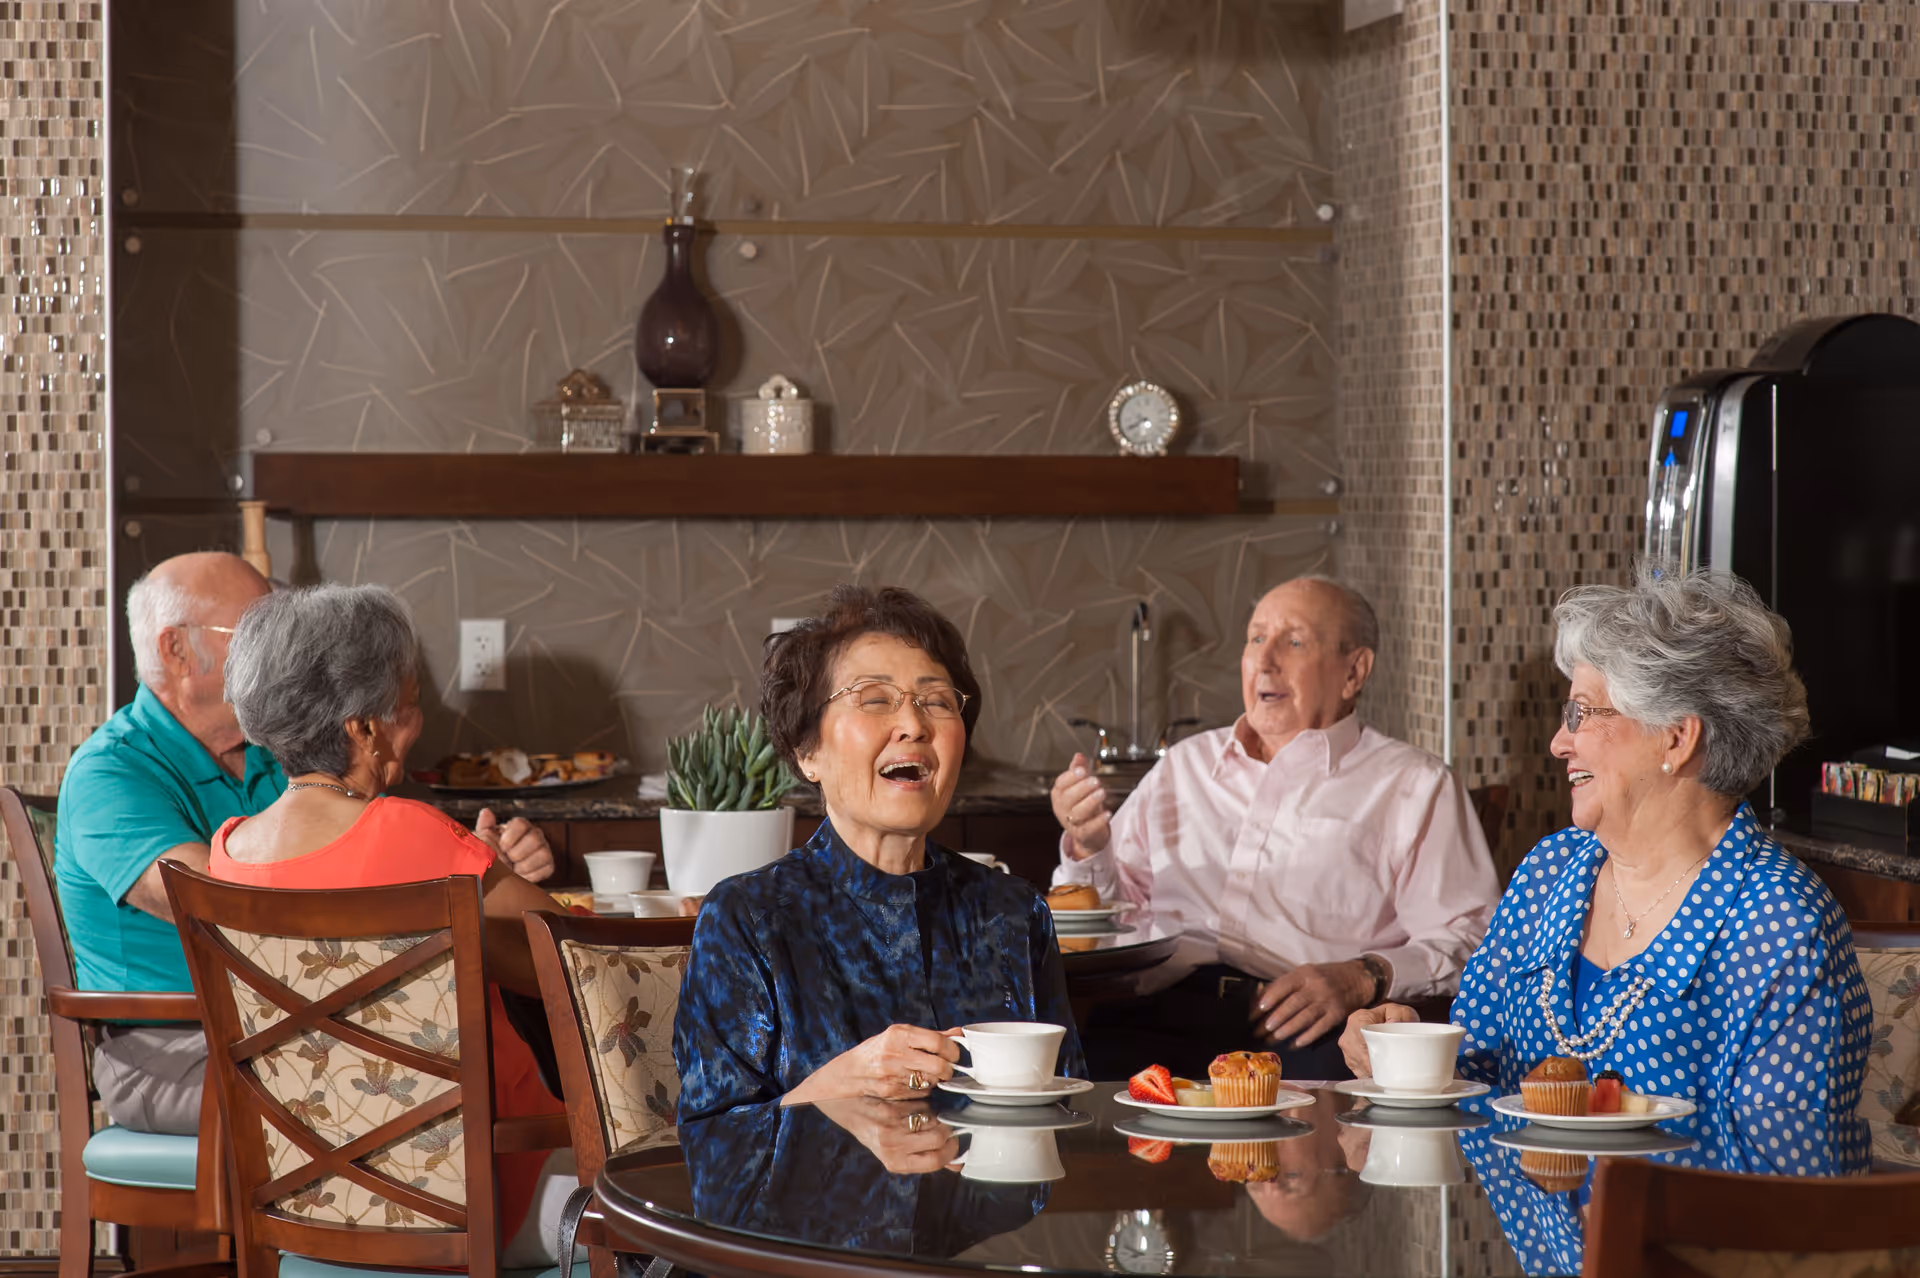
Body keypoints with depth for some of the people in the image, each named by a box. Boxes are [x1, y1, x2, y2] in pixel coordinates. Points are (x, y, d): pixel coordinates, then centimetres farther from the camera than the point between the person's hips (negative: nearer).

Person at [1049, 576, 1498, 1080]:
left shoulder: (1414, 786, 12)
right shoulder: (1185, 765, 27)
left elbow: (1467, 941, -1)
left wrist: (1361, 979, -18)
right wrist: (1089, 847, 8)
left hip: (1307, 1031, -3)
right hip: (1167, 1011, 3)